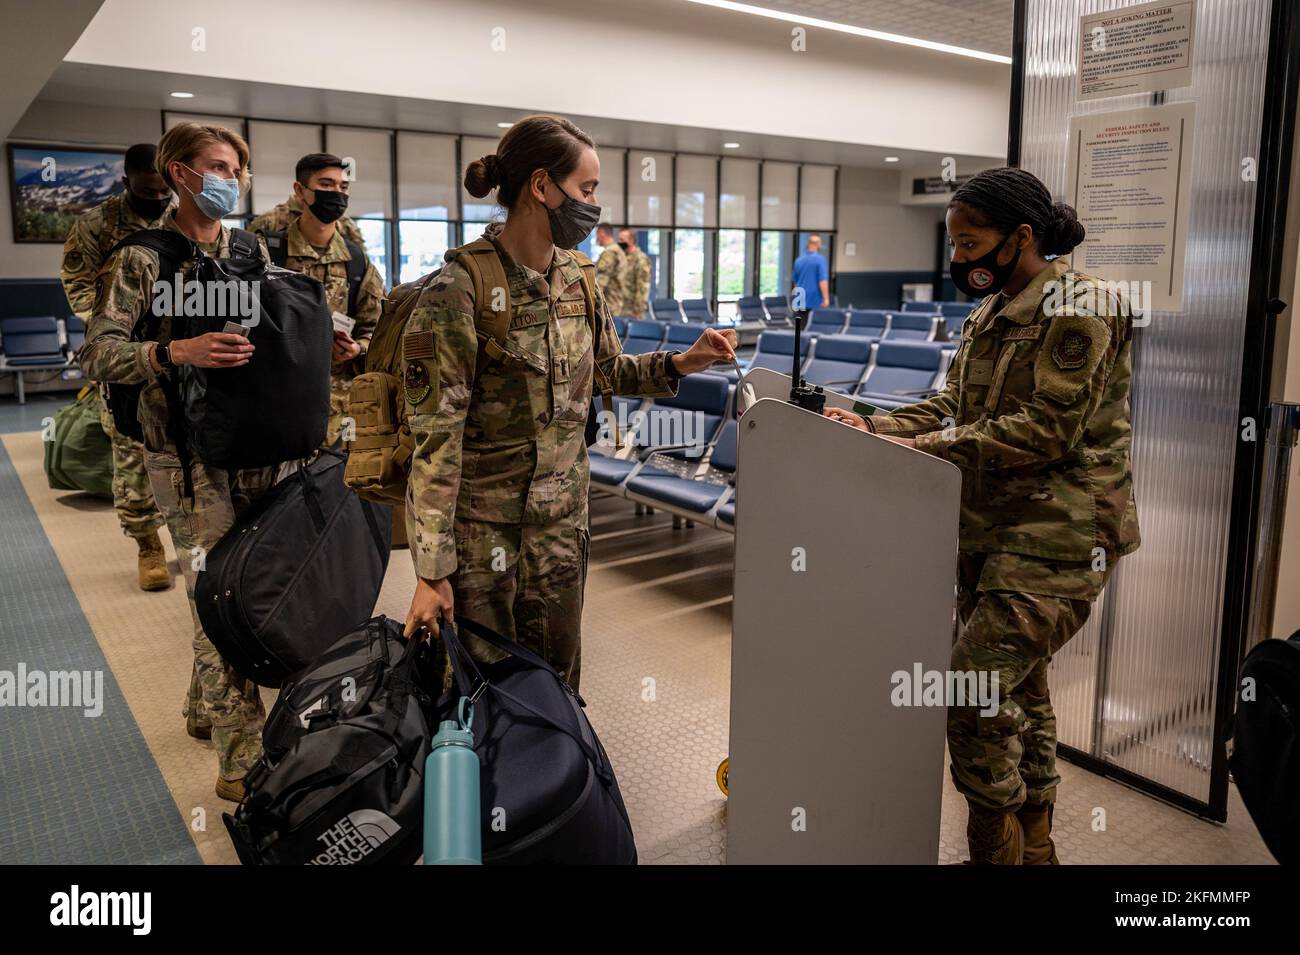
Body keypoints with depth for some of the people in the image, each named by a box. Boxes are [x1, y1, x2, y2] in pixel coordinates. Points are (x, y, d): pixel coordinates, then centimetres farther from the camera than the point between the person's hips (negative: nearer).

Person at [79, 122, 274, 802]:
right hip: (187, 454, -6)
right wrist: (175, 352, -25)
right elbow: (98, 355, -10)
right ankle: (242, 761, 4)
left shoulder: (251, 251, 11)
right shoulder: (142, 258, -5)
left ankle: (206, 709, 36)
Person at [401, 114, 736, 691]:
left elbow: (611, 371, 18)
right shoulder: (458, 292, -18)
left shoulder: (576, 280, 2)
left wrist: (680, 364, 0)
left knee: (558, 677, 15)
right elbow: (436, 440, -18)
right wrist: (433, 571, -18)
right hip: (485, 525, -6)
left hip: (563, 518, 6)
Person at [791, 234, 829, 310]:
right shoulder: (820, 259, -8)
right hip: (816, 302, -5)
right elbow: (823, 280, -17)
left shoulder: (798, 260, 10)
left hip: (801, 302, 5)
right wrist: (826, 299, -18)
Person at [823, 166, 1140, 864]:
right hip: (988, 529, 9)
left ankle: (997, 848, 8)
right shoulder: (989, 313, 13)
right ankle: (1033, 846, 33)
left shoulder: (1080, 311, -14)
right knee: (1019, 689, 16)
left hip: (1056, 536, -8)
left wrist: (921, 449, -22)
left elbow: (1044, 430, -21)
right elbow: (954, 404, 13)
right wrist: (874, 427, -1)